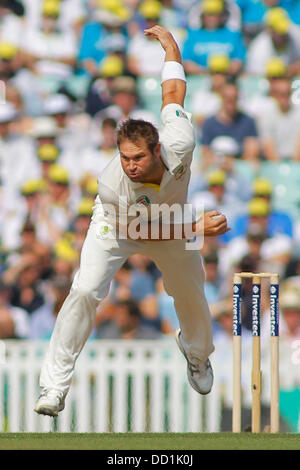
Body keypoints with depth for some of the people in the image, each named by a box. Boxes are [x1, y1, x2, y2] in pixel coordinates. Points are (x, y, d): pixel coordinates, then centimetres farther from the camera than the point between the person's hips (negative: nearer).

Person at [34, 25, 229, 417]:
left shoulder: (179, 145, -40)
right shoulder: (113, 186, -41)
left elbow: (173, 93, -23)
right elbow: (141, 230, -24)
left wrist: (169, 43, -2)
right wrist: (197, 229, -32)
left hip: (172, 223, 3)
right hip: (117, 225, -3)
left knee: (191, 296, 17)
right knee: (86, 291, -22)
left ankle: (197, 353, 53)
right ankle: (55, 385, -17)